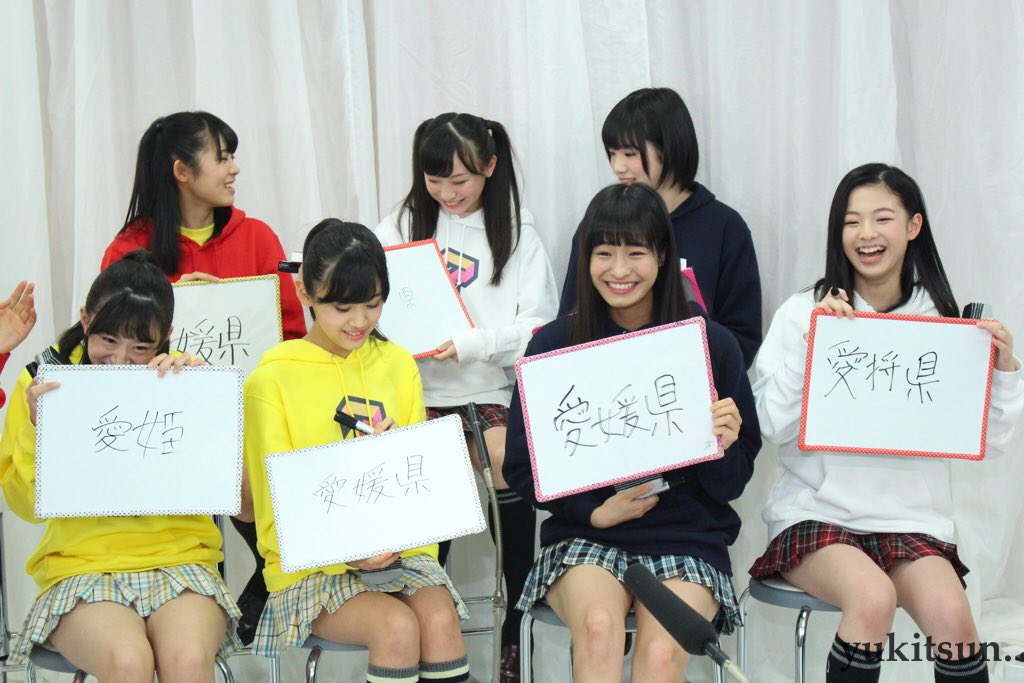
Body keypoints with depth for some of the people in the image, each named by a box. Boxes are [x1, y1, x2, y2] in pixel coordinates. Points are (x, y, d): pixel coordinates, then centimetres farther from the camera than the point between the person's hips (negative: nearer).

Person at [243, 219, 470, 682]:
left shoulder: (397, 365, 11)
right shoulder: (272, 380, -2)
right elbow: (276, 509, -4)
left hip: (398, 552, 3)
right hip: (313, 566, -3)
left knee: (440, 618, -27)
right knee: (397, 625, -29)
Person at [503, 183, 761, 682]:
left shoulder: (712, 345, 1)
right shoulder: (554, 344, 1)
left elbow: (733, 482, 6)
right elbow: (522, 468, 5)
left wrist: (722, 448, -17)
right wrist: (595, 511, -9)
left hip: (687, 535, 0)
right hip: (584, 535, 0)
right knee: (598, 626, -32)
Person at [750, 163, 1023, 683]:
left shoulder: (944, 322, 6)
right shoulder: (805, 314, -1)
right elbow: (773, 426, -9)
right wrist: (810, 344, -17)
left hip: (912, 519, 2)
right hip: (817, 513, -2)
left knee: (950, 614, -26)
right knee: (873, 596, -31)